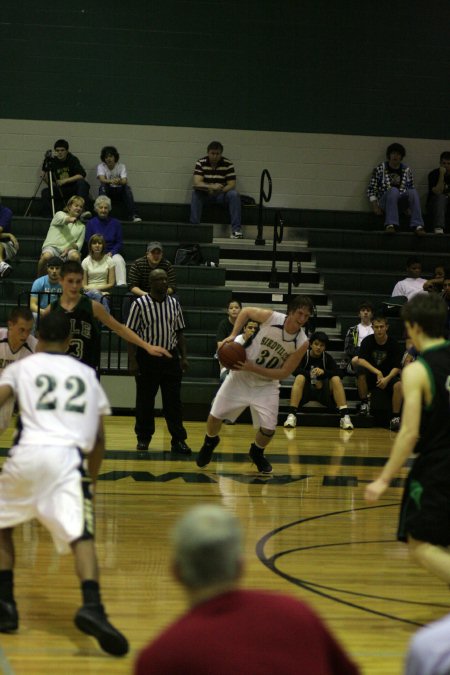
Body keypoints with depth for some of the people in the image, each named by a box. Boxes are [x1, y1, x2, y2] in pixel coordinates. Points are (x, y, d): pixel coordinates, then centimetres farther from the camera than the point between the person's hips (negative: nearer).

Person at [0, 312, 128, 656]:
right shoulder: (86, 374, 25)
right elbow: (99, 438, 23)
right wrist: (91, 480, 35)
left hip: (28, 454, 0)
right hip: (70, 457, 0)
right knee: (81, 535, -11)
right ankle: (92, 606, -37)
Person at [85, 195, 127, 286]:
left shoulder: (115, 223, 12)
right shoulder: (91, 223, 9)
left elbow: (120, 243, 10)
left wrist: (111, 253, -10)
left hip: (112, 253, 1)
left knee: (119, 260, -33)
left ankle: (122, 284, -46)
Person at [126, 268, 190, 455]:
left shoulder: (174, 303, 5)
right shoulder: (140, 304, -7)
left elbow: (179, 333, 12)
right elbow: (131, 333, -6)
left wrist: (184, 357, 4)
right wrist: (133, 360, -11)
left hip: (170, 357, 3)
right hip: (147, 357, -3)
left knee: (173, 401, 2)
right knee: (145, 401, 6)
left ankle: (178, 440, 5)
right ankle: (143, 438, 19)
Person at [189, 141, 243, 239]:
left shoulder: (228, 164, -8)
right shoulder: (201, 163, -9)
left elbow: (231, 185, -12)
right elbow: (197, 183, -21)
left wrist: (219, 190, -31)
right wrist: (211, 187, -39)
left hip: (221, 194, 0)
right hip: (205, 194, 0)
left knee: (234, 194, -28)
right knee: (195, 193, -31)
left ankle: (236, 230, -28)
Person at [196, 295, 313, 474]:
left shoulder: (302, 343, -21)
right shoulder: (271, 317, -22)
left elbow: (283, 373, -18)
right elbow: (246, 311, -2)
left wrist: (253, 368, -26)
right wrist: (233, 335, -13)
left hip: (266, 384, 0)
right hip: (241, 375, 0)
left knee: (268, 429, -10)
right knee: (215, 416, 1)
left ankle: (256, 453, 24)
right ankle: (210, 442, 35)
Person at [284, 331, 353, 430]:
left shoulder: (327, 357, 3)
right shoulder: (304, 355, -3)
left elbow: (337, 373, -13)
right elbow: (295, 370, -19)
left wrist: (324, 372, -30)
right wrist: (310, 375, -27)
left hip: (323, 392, 2)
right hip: (305, 392, -2)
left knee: (336, 379, -22)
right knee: (300, 377, -29)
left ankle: (344, 416, -32)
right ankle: (291, 415, -41)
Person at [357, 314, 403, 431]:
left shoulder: (394, 344, -8)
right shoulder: (367, 341, -7)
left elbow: (397, 367, -11)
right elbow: (361, 360, -21)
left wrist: (387, 378, -31)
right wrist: (377, 372, -33)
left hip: (388, 376, 0)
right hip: (370, 375, 0)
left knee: (399, 385, -32)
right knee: (360, 370, -32)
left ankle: (395, 418, -25)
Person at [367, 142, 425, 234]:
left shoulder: (407, 170, 11)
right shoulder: (379, 169, 5)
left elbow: (411, 190, 15)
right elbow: (371, 189, 3)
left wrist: (409, 204, -3)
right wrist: (375, 206, -9)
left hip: (400, 202, 2)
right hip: (384, 202, -2)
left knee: (413, 191, -28)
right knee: (394, 190, -35)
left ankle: (417, 225, -37)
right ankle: (390, 225, -46)